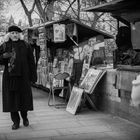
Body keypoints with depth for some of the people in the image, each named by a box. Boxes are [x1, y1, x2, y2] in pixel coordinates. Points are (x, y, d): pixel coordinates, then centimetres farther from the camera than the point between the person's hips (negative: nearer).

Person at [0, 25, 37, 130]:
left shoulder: (25, 46, 3)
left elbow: (31, 62, 2)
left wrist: (33, 77, -1)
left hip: (23, 77, -1)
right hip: (9, 77, 1)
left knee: (24, 98, 5)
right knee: (11, 99, 2)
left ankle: (24, 117, 30)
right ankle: (16, 121, 14)